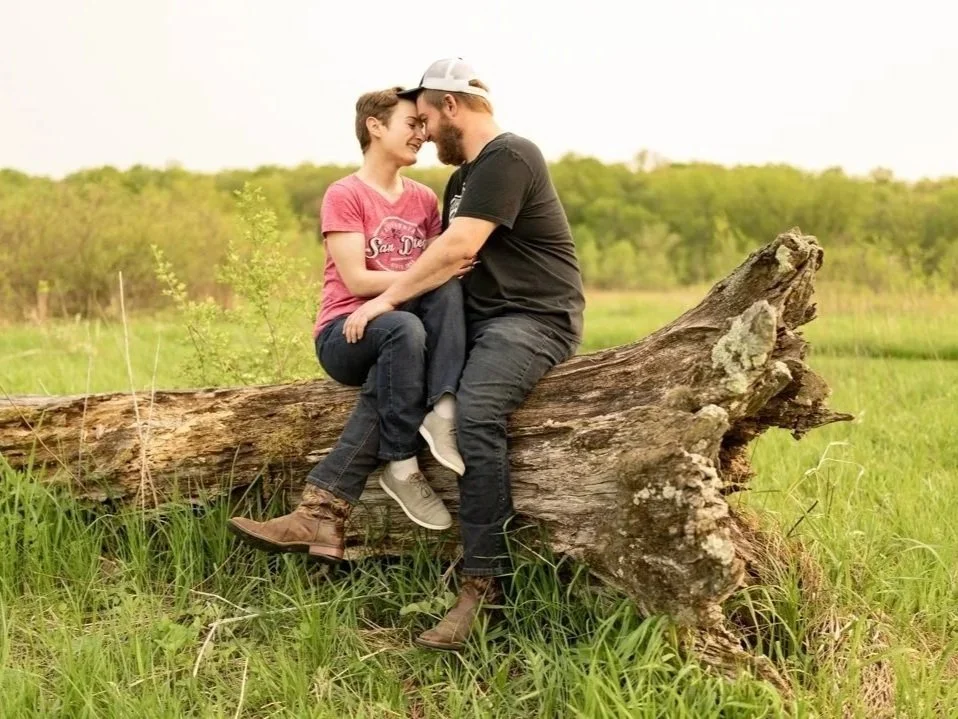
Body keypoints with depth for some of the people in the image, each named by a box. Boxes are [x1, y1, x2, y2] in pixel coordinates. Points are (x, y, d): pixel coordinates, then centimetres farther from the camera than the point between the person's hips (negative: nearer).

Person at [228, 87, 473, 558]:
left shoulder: (425, 200, 15)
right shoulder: (345, 195, -3)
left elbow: (444, 271, 11)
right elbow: (357, 280, -12)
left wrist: (452, 269, -12)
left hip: (399, 334, 4)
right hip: (346, 332, -4)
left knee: (448, 289, -27)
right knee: (405, 329, -38)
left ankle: (443, 416, -39)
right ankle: (402, 467, -30)